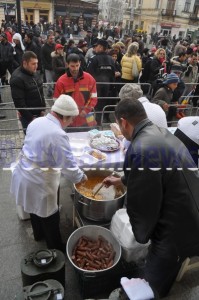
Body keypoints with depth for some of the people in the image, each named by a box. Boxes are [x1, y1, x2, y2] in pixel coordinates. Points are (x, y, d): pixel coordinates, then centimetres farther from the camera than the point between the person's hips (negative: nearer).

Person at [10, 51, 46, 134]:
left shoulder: (34, 73, 7)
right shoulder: (17, 78, -19)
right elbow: (19, 102, -21)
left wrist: (43, 108, 9)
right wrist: (30, 118, -18)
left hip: (39, 114, 8)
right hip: (28, 117, -7)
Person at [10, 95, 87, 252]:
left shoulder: (37, 121, -3)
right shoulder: (58, 135, -29)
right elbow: (69, 167, -24)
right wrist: (81, 177, -6)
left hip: (25, 173, 8)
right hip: (39, 181, -8)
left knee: (36, 208, 29)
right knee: (50, 216, 14)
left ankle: (38, 234, 54)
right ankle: (56, 247, 36)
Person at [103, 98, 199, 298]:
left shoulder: (140, 149, -30)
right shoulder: (161, 133, 3)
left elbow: (141, 204, -22)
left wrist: (141, 235, -1)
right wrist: (121, 180, 33)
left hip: (175, 231, -9)